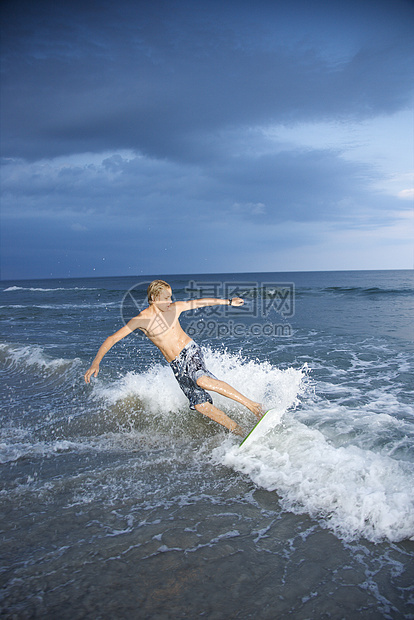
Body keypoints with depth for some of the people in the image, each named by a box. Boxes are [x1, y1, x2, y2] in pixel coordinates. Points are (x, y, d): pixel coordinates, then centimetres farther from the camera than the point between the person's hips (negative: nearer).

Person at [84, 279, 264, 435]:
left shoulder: (175, 308, -3)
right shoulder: (141, 319, -9)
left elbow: (202, 302, 10)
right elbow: (112, 339, -9)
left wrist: (229, 302, 15)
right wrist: (96, 363, -19)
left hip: (190, 352, -1)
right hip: (176, 366, 1)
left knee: (202, 380, -33)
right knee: (200, 405, -8)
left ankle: (252, 405, -26)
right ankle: (239, 431, 4)